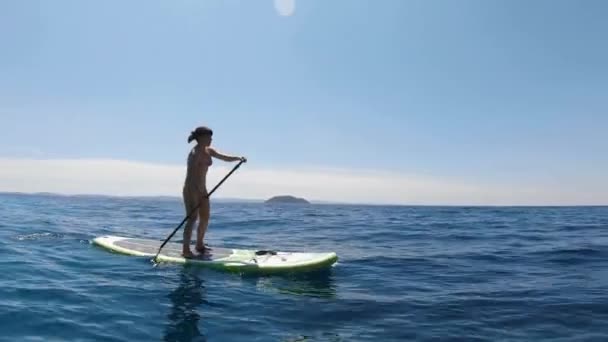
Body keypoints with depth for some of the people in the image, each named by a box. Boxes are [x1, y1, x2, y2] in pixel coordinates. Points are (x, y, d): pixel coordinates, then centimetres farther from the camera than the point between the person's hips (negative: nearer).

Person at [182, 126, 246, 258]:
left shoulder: (209, 151, 8)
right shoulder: (195, 153, -17)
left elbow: (225, 157, 10)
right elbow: (191, 175, -23)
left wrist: (238, 158, -9)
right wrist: (195, 194, -28)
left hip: (202, 189, 9)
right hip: (191, 189, -9)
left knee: (205, 218, 13)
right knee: (192, 218, -10)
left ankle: (199, 245, 28)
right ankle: (186, 250, -5)